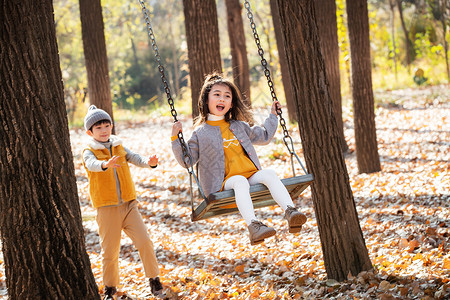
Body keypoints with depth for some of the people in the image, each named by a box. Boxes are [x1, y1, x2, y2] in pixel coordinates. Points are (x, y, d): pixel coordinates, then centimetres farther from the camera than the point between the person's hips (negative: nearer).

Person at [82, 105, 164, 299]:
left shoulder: (120, 148, 10)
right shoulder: (89, 152, -2)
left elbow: (136, 159, -5)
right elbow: (92, 165, -25)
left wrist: (149, 162, -28)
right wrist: (105, 164, -48)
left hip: (128, 205, 3)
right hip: (106, 208, -2)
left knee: (144, 241, -8)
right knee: (110, 251, 3)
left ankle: (154, 278, 9)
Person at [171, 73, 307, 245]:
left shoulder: (240, 126, 24)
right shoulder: (201, 133, 10)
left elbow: (263, 137, 38)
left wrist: (273, 116, 36)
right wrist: (176, 139, -6)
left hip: (252, 176, 4)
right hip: (225, 184, -4)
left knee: (268, 173, -27)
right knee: (240, 181, -38)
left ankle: (290, 212, -43)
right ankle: (253, 225, -55)